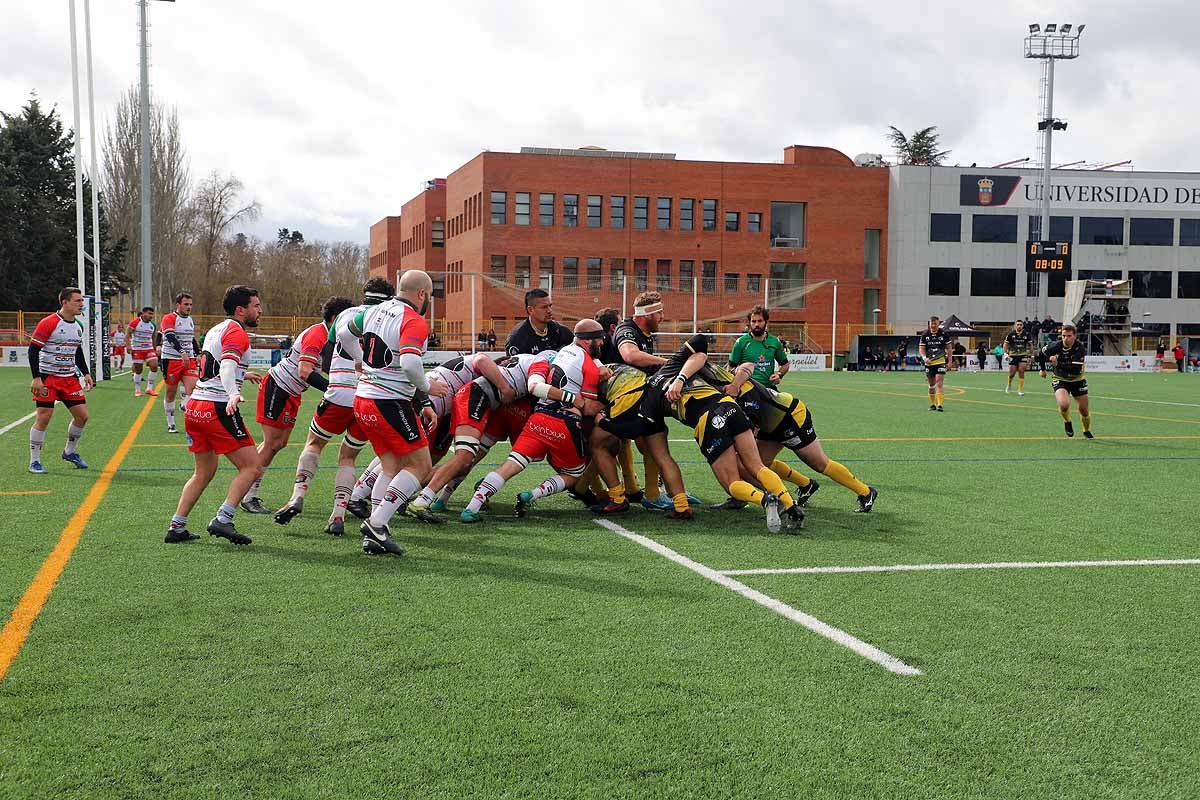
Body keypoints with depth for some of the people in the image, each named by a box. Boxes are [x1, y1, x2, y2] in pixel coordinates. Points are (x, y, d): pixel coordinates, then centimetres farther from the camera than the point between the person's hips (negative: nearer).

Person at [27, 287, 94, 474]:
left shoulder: (78, 326, 9)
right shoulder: (48, 323, -14)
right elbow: (33, 350, -14)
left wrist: (86, 373, 15)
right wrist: (36, 378, -19)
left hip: (69, 378, 7)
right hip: (47, 378, -7)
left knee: (82, 415, 3)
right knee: (43, 417, -8)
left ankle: (69, 452, 24)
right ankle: (34, 462, 3)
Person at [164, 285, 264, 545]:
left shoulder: (215, 330, 20)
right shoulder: (237, 332, -8)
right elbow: (227, 365, -27)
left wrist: (242, 375, 52)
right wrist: (233, 394, -44)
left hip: (193, 407, 9)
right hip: (218, 408, -9)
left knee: (204, 473, 18)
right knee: (251, 467, -4)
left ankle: (176, 527, 15)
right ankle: (222, 520, -15)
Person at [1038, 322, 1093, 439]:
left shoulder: (1080, 348, -24)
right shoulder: (1055, 346, -18)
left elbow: (1075, 369, -35)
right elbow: (1041, 353, 5)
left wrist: (1058, 363, -40)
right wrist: (1042, 369, 15)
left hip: (1077, 380, 0)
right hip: (1060, 380, 0)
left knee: (1084, 410, 6)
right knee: (1064, 404, -28)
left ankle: (1087, 431, 37)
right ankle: (1067, 422, 6)